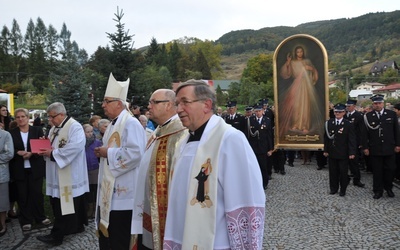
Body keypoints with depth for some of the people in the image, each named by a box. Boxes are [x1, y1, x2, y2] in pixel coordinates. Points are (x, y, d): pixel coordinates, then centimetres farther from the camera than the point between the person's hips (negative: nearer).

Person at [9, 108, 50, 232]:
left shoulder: (37, 130, 3)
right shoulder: (11, 133, 4)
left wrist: (31, 154, -19)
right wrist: (18, 152, -16)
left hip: (35, 168, 0)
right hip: (19, 169, 1)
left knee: (37, 193, 5)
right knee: (22, 195, 6)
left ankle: (40, 217, 21)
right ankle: (26, 220, 16)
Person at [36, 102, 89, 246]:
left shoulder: (74, 127, -13)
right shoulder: (54, 128, 16)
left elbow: (75, 147, -26)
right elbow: (51, 146, 22)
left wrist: (53, 153, -21)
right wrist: (45, 150, -3)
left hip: (69, 175, -9)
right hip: (57, 175, 9)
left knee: (62, 205, -4)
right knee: (58, 204, 14)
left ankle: (57, 235, 2)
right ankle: (78, 226, 26)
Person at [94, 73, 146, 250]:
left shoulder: (131, 124, -16)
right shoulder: (112, 125, 15)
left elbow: (135, 153, -29)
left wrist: (108, 153, -17)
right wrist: (102, 152, 3)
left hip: (122, 194, -10)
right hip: (108, 192, 10)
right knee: (106, 234, 18)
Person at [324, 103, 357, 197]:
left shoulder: (348, 124, -7)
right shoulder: (329, 123, 2)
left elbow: (352, 139, -8)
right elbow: (326, 137, 6)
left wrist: (352, 152, -13)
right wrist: (325, 150, 3)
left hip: (343, 154, -3)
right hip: (332, 153, 3)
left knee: (343, 172, 7)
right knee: (333, 171, 11)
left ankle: (343, 190, 22)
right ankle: (333, 188, 25)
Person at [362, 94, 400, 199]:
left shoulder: (392, 114, 2)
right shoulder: (368, 116, -2)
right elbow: (364, 133, 0)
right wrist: (365, 147, -3)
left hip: (389, 148, 1)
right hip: (375, 150, -1)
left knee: (390, 169, 9)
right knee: (377, 171, 6)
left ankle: (388, 188, 29)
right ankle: (378, 190, 19)